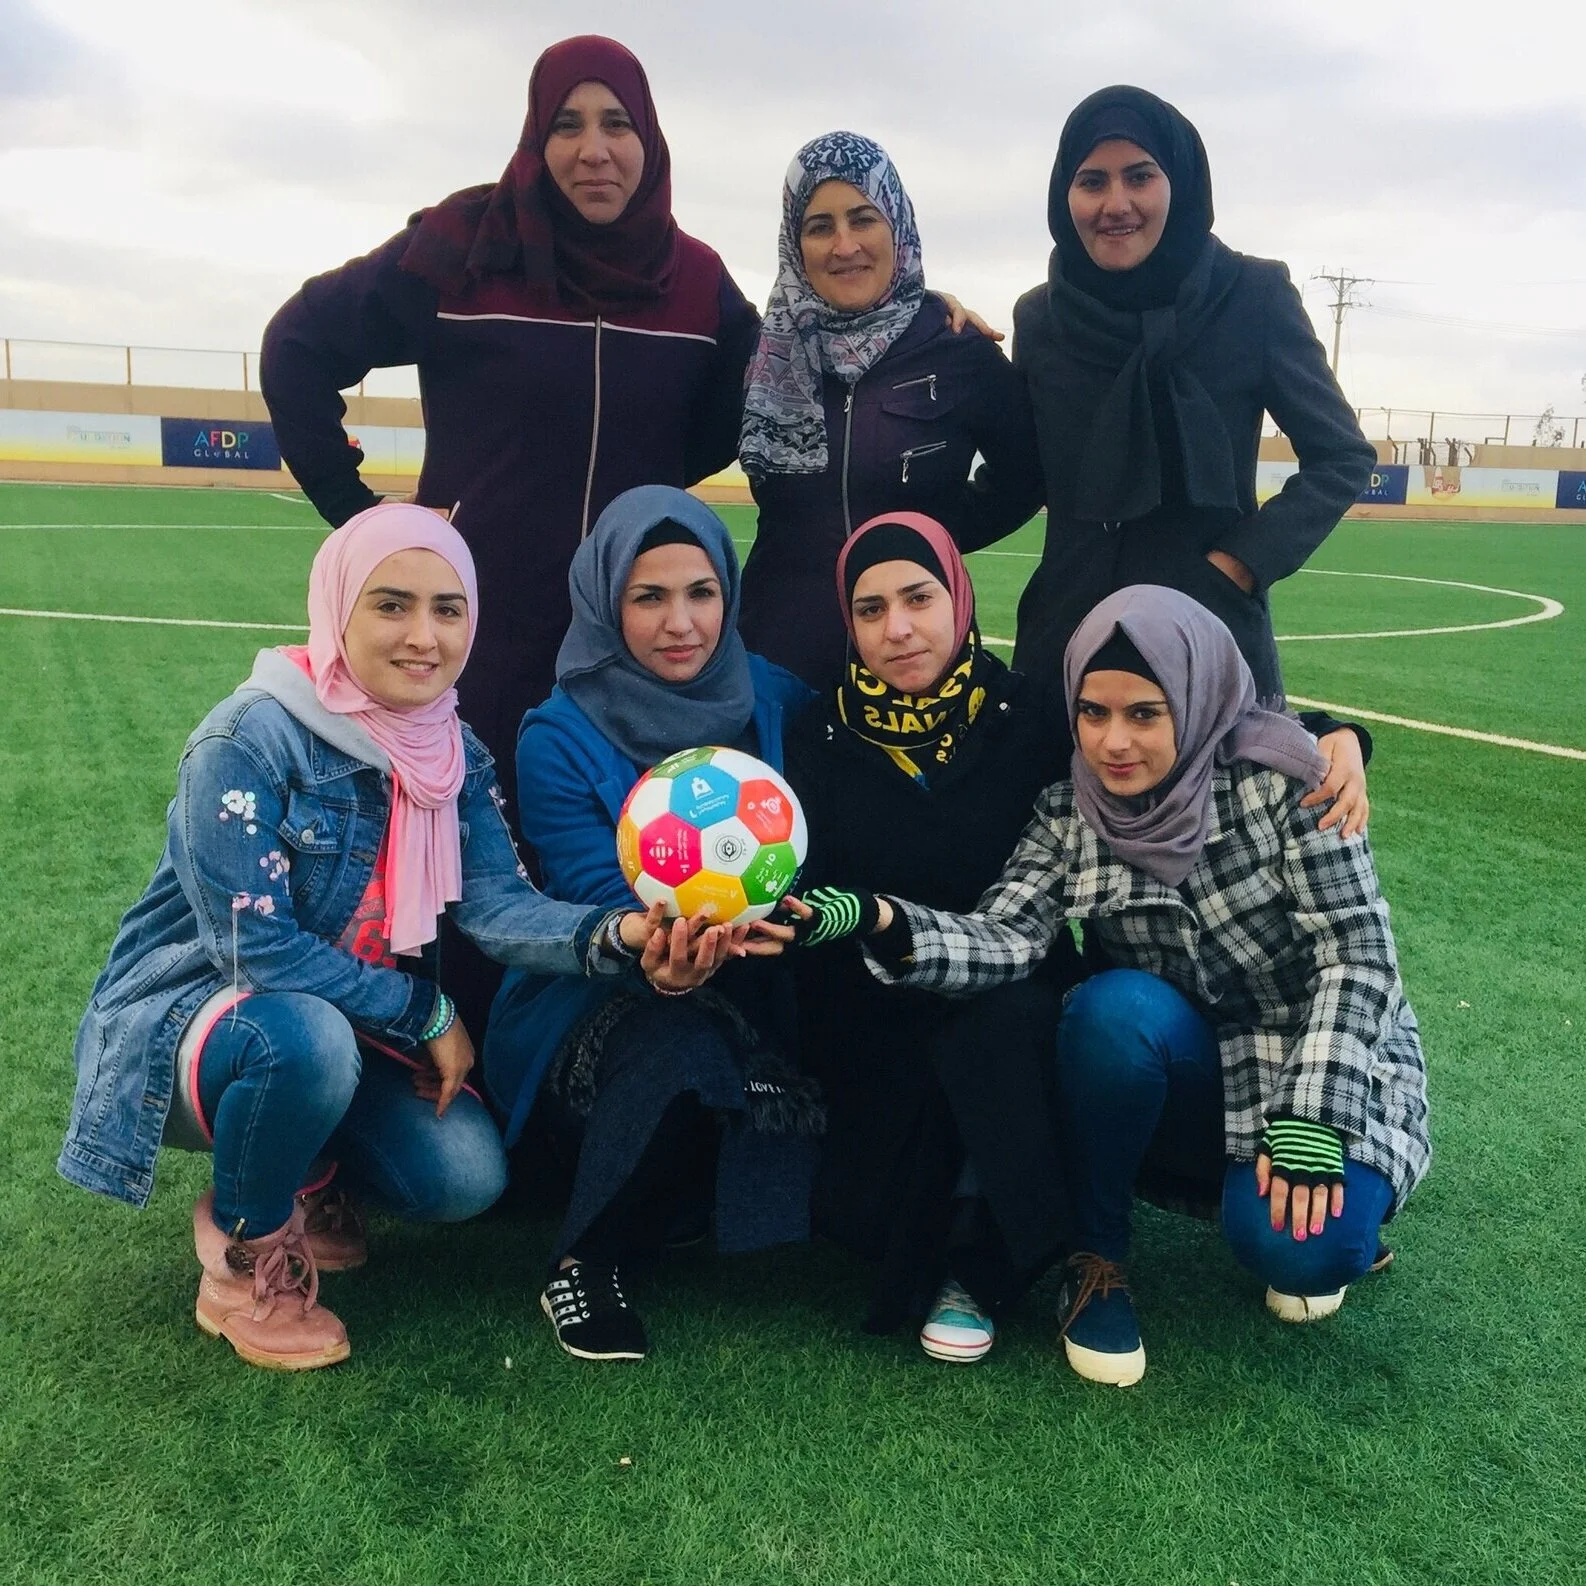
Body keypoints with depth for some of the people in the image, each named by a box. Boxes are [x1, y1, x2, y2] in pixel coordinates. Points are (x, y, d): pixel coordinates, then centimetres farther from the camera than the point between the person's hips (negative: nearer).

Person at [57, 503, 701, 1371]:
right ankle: (247, 1256, -8)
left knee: (466, 1176, -14)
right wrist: (427, 1012, -21)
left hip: (353, 1027, 6)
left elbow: (499, 904, -18)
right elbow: (255, 948, -26)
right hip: (187, 1015, -5)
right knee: (308, 1037, -38)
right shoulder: (248, 738, -24)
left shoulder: (455, 753, -4)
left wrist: (617, 935, -38)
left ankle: (303, 1177, 18)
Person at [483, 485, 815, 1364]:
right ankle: (584, 1267, -11)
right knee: (684, 1049, -36)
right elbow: (599, 900, -16)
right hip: (594, 1009, -3)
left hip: (739, 1001, 4)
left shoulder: (773, 699, 1)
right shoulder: (558, 738, -8)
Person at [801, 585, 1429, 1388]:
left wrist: (1312, 1118, -27)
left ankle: (1317, 1219, 9)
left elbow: (1356, 948, -17)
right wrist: (881, 924, -37)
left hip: (1327, 1063, -2)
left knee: (1302, 1249, -31)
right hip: (1193, 1073, 3)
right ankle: (1097, 1258, -8)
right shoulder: (1071, 814, -6)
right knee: (1116, 1005, -32)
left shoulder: (1277, 775, -16)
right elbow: (1003, 940, -18)